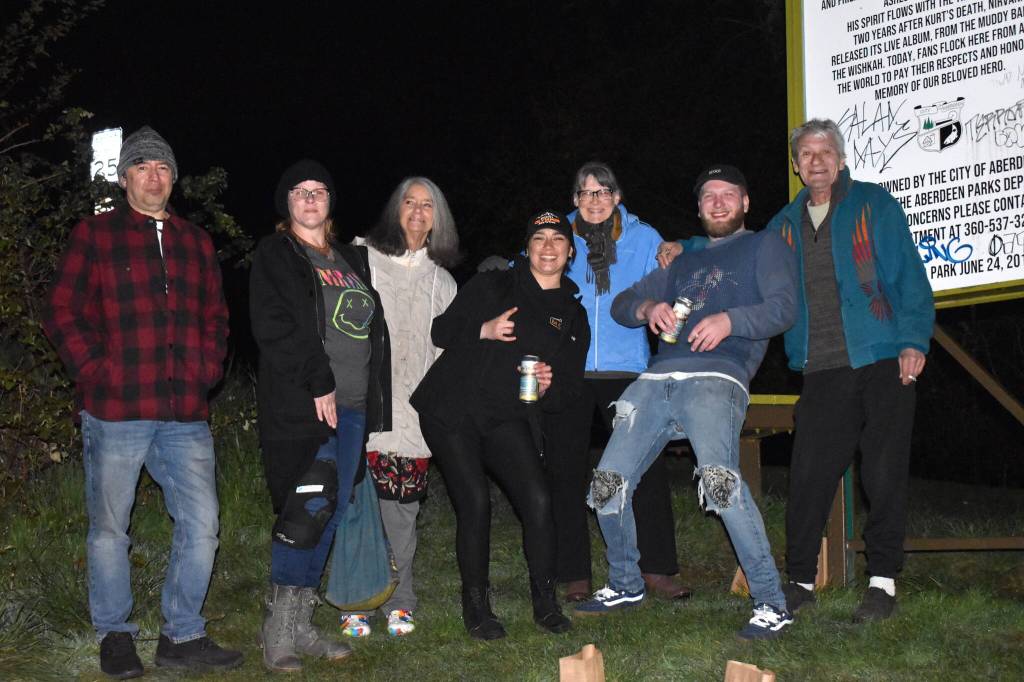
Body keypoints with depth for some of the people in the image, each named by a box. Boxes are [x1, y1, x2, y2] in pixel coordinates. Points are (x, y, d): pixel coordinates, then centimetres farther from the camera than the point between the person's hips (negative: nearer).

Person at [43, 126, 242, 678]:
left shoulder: (196, 243, 15)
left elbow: (214, 317, 22)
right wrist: (95, 371, -10)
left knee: (201, 525, 3)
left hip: (185, 415, 4)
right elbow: (63, 313, -1)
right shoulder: (94, 235, 3)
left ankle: (182, 636, 16)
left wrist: (207, 370, 7)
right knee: (109, 529, 5)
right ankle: (114, 635, 22)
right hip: (115, 411, -4)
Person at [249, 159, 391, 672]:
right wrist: (319, 383, -17)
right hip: (302, 405, -7)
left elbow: (374, 331, 23)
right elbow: (273, 327, -12)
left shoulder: (352, 259, 22)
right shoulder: (275, 255, 1)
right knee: (308, 510, -12)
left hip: (352, 406, 7)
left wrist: (375, 399, 12)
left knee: (331, 514, 7)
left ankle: (301, 625, 16)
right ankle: (280, 631, -2)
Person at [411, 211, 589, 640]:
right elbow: (441, 331, 6)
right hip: (451, 410, -2)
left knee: (538, 500, -17)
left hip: (507, 419, 2)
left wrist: (550, 385, -9)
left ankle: (545, 604, 0)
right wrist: (483, 330, -12)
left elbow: (572, 387, 14)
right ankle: (476, 606, 4)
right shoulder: (490, 286, 10)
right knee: (474, 501, -13)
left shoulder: (573, 317, 15)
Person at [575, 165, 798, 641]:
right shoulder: (683, 264, 32)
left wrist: (729, 320, -18)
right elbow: (621, 306, 28)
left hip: (716, 378, -6)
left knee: (719, 479, -31)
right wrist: (648, 307, 3)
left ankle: (771, 605, -23)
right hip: (657, 380, 6)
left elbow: (783, 308, 0)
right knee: (607, 486, 2)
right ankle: (625, 585, 25)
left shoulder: (765, 246, 16)